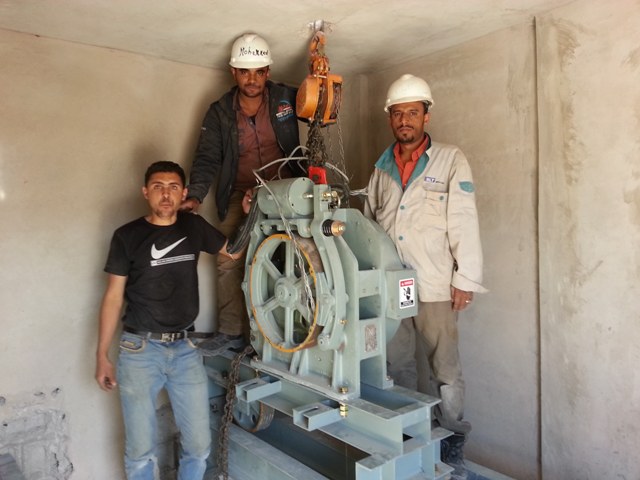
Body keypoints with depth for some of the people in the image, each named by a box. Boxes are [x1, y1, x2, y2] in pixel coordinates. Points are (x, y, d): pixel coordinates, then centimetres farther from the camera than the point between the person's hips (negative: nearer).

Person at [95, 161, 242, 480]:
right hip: (140, 349, -2)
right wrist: (102, 355, 0)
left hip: (185, 348, 3)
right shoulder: (127, 236, -3)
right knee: (140, 451, 8)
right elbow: (113, 297, 1)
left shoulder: (194, 227, 5)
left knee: (199, 446, 7)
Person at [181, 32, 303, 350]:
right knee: (229, 261, -1)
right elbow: (207, 158, -3)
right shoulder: (220, 112, 3)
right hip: (240, 194, 2)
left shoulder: (286, 97, 1)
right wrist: (195, 195, -18)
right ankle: (231, 331, 12)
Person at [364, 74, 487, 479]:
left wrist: (466, 280, -10)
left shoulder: (450, 160, 0)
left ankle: (452, 444, 24)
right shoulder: (382, 168, 13)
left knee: (442, 369, 5)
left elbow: (465, 223, -5)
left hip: (433, 287, -4)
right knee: (387, 366, 11)